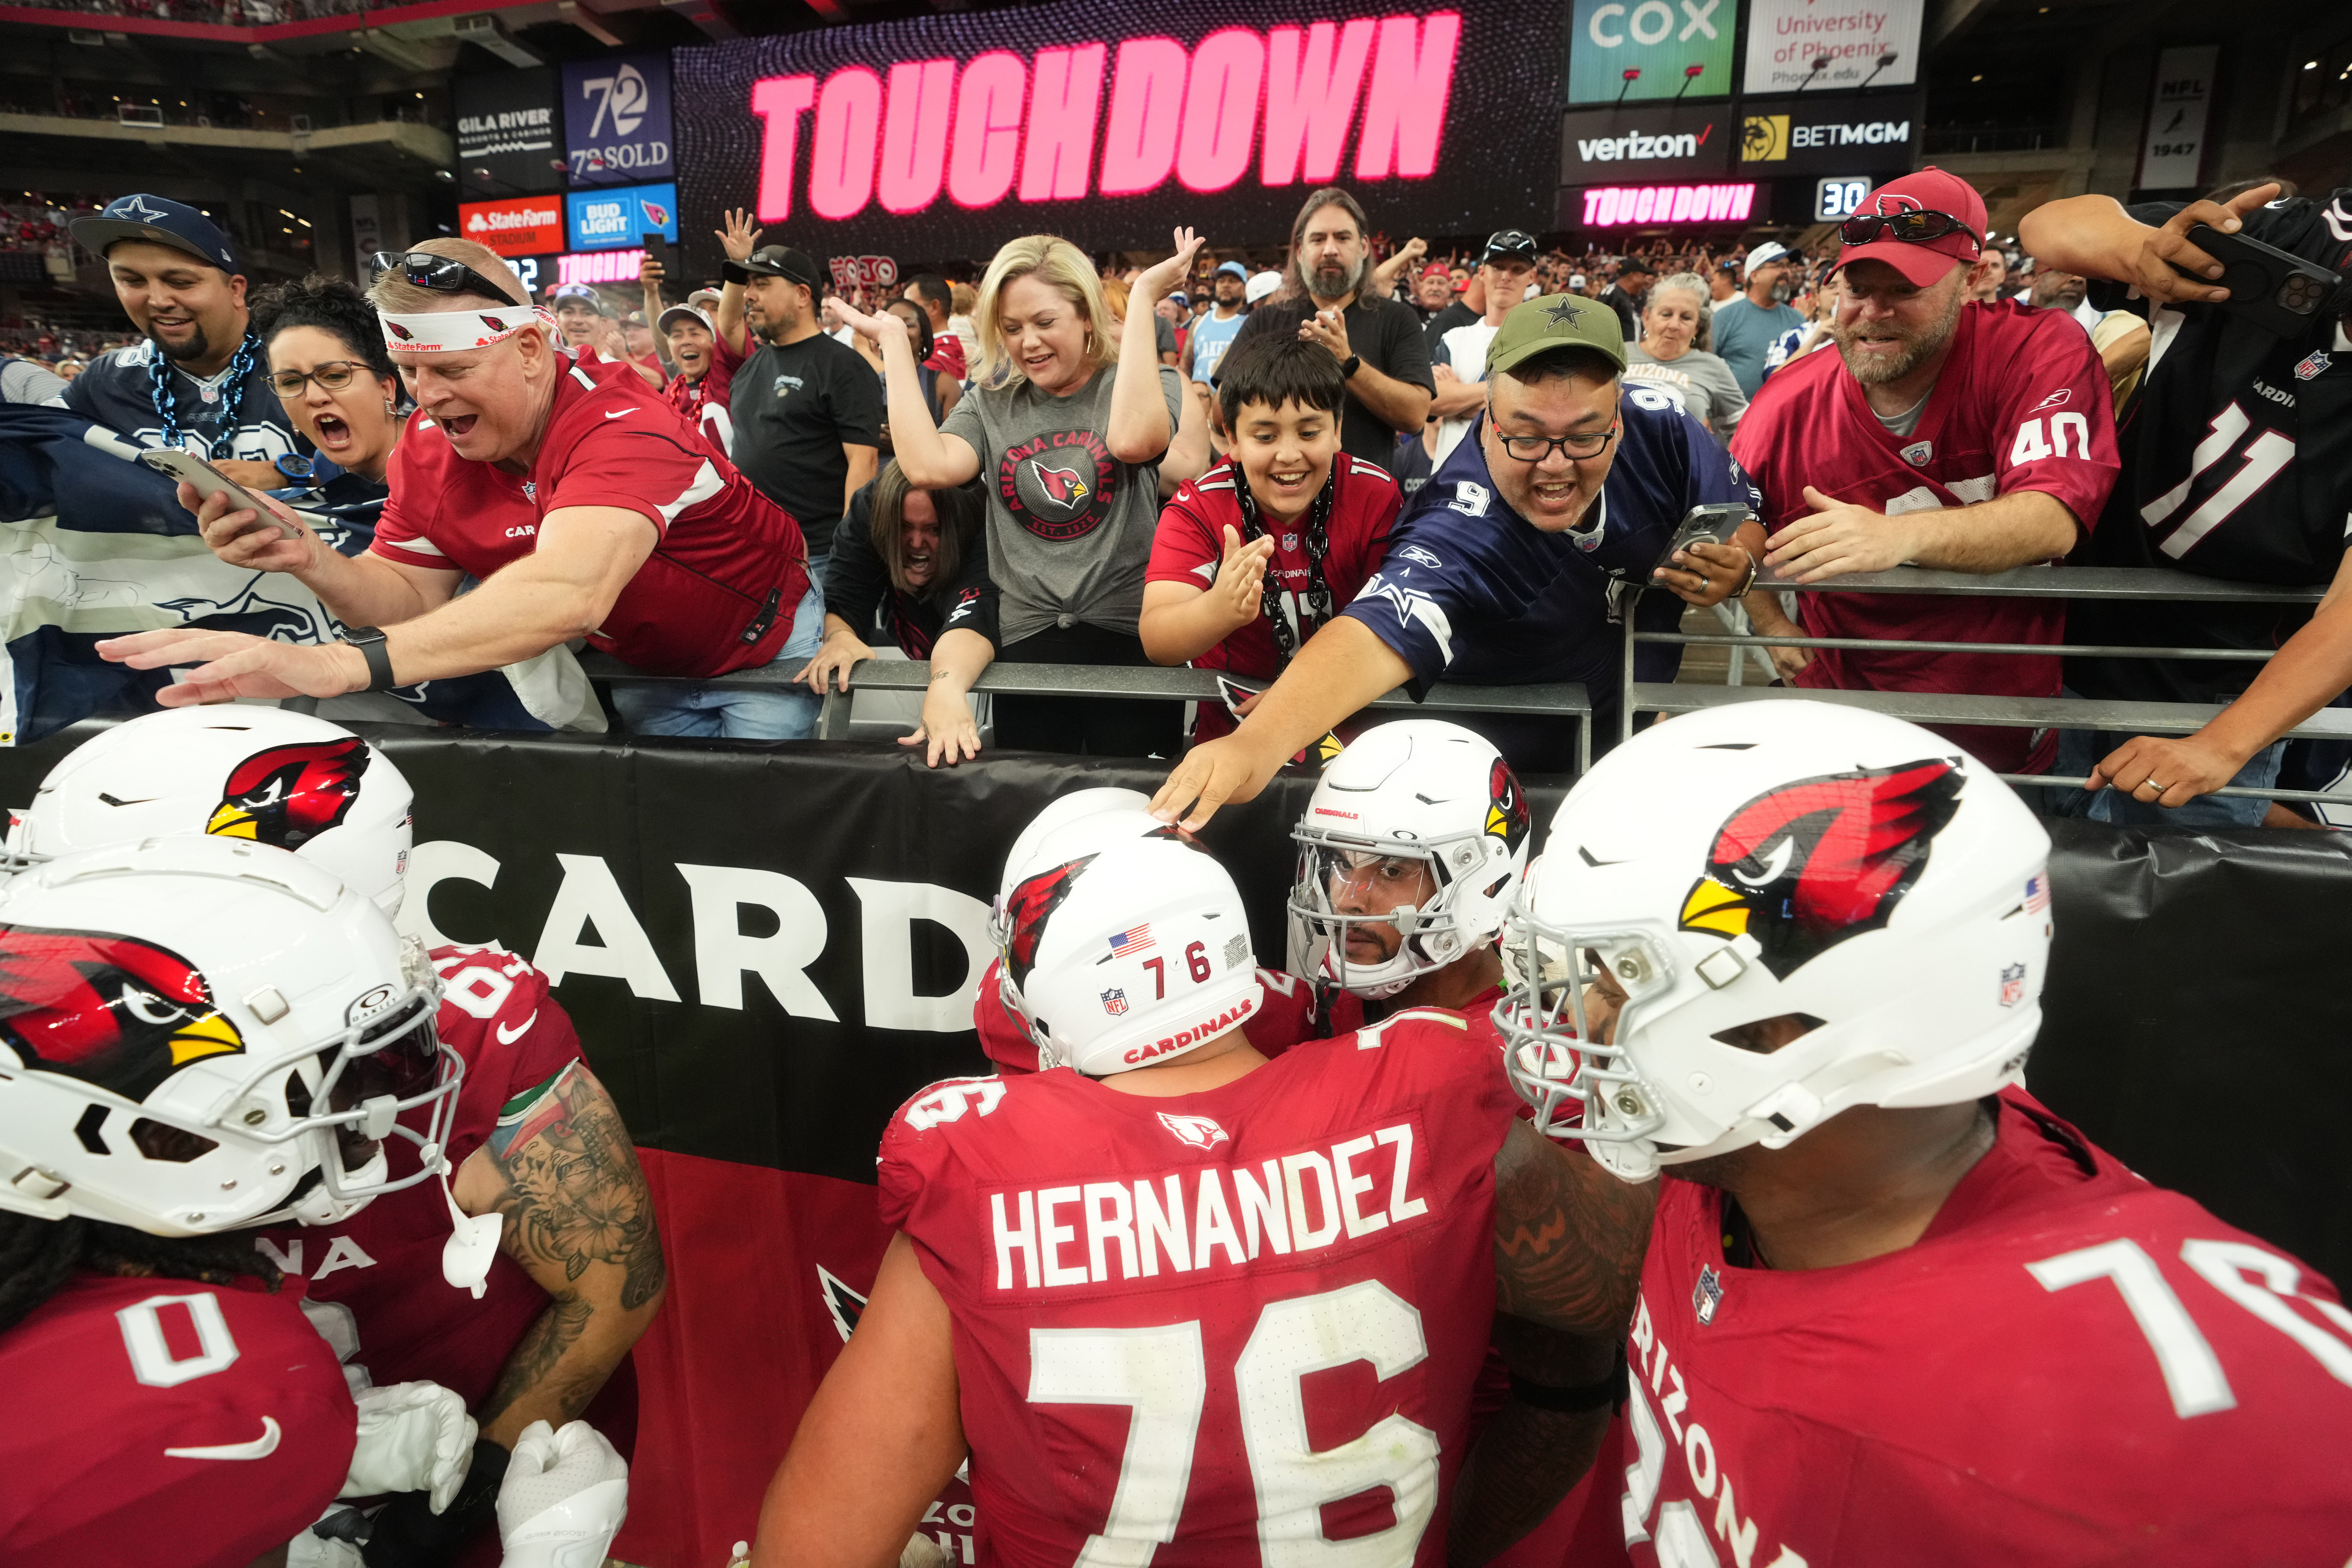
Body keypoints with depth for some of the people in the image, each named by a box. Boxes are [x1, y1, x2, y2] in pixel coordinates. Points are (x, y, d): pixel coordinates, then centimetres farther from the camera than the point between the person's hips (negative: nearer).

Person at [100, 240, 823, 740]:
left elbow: (568, 591, -52)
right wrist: (313, 562, -28)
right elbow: (409, 597, -4)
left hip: (763, 648, -5)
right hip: (641, 672, 6)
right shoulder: (429, 451, -10)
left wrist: (340, 664, -59)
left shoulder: (622, 428, -34)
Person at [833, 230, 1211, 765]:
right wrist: (894, 338, -1)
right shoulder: (991, 403, 11)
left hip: (1131, 640, -2)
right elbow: (928, 468, -9)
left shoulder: (1149, 383, 2)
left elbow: (1134, 440, -24)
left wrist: (1144, 295, -18)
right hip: (1025, 644, 3)